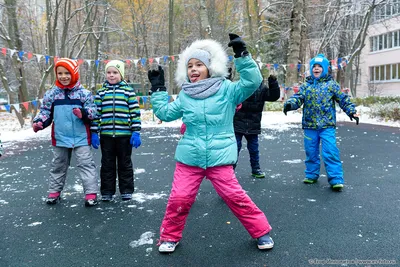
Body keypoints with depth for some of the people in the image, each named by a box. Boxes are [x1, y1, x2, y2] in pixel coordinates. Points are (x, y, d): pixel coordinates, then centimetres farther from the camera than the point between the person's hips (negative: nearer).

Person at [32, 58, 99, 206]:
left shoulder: (84, 93, -6)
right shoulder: (51, 94, 2)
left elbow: (92, 111, -6)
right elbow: (45, 112, 8)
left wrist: (83, 113, -27)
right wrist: (39, 122, -10)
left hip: (81, 137, -3)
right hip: (60, 138, 3)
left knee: (86, 164, -1)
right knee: (58, 165, 17)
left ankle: (91, 193, 4)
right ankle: (54, 191, 31)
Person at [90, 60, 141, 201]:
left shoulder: (128, 90, 0)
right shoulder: (101, 92, 7)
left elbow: (135, 112, -1)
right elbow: (96, 113, 7)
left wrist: (136, 132, -6)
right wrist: (94, 133, 2)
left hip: (124, 134, -2)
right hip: (106, 135, 2)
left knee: (125, 163, 10)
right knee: (107, 164, 11)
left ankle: (126, 190, 23)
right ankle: (107, 191, 22)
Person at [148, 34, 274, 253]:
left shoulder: (226, 89, -3)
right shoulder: (185, 95, 8)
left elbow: (253, 81, -14)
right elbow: (165, 113, 18)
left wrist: (242, 55, -21)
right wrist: (158, 89, 15)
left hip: (219, 158, -3)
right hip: (189, 158, 3)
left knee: (235, 197, -1)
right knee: (179, 198, 2)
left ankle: (261, 232, 21)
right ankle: (169, 236, 25)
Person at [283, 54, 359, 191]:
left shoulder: (331, 84, 6)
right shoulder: (305, 85, 10)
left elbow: (343, 99, 7)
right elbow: (298, 98, -2)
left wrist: (352, 111, -6)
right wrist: (289, 104, -23)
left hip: (327, 125, -2)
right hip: (309, 125, 3)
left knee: (330, 152, -10)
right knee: (311, 152, 10)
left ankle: (336, 179, -4)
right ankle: (311, 175, 26)